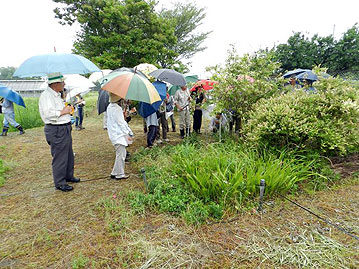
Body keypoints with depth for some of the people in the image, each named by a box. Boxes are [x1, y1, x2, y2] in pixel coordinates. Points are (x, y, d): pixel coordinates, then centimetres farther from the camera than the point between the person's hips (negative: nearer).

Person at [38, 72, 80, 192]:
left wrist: (67, 108, 12)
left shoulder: (57, 95, 16)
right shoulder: (46, 96, -16)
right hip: (56, 131, -10)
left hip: (65, 128, 10)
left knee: (69, 155, 19)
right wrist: (63, 111, -16)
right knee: (59, 157, -1)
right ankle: (60, 183, 13)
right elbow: (49, 113, -27)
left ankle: (68, 176, 36)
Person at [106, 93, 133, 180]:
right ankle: (119, 174, 6)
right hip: (119, 135, -10)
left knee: (121, 154, 16)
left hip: (114, 134, 10)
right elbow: (120, 123, -18)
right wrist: (127, 134, -11)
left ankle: (115, 173, 22)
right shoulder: (117, 109, -18)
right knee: (121, 155, -2)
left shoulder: (110, 107, 13)